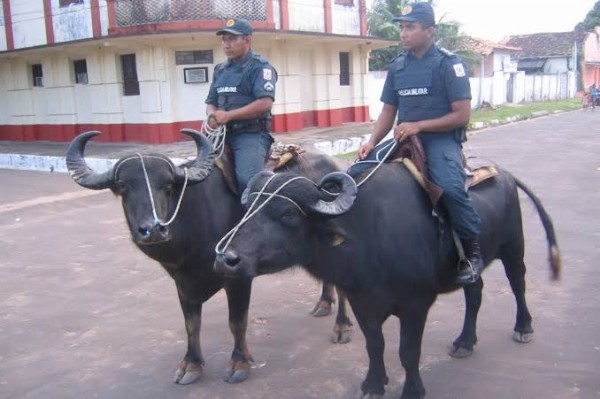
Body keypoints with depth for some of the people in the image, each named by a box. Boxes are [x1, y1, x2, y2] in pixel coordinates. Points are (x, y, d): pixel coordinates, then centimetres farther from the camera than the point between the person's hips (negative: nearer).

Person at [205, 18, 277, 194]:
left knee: (247, 179, -28)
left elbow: (265, 103, -16)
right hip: (223, 134, 7)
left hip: (251, 134, -7)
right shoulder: (221, 70, 18)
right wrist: (212, 116, -5)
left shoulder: (259, 66, -3)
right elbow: (211, 102, 21)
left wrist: (228, 115, -16)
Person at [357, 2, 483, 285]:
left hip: (441, 138, -6)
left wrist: (418, 126, -19)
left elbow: (462, 115, -10)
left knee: (451, 187, -33)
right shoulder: (397, 67, 10)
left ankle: (473, 252, -12)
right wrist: (371, 143, -5)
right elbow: (388, 112, 12)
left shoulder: (448, 64, -6)